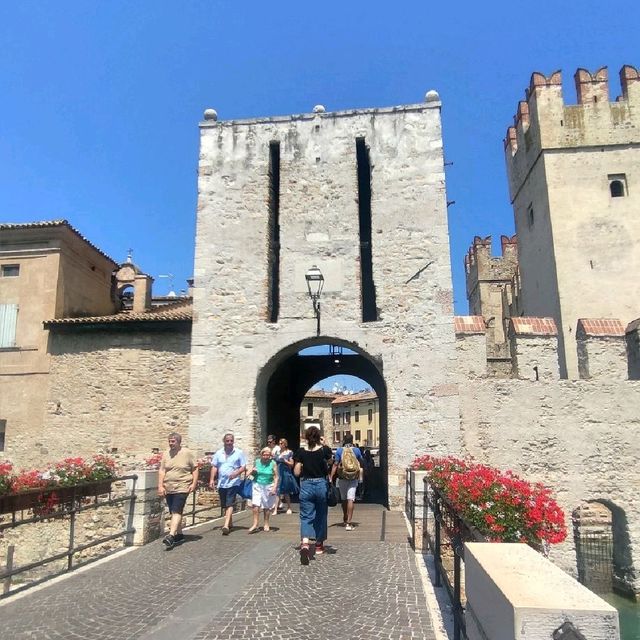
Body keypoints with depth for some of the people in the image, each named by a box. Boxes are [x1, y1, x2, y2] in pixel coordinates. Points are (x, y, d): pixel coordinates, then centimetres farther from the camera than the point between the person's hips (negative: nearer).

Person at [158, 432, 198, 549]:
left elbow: (195, 469, 0)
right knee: (174, 512, 13)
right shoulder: (166, 454, 6)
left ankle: (171, 536, -20)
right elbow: (162, 471, 5)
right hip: (168, 488, 5)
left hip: (182, 488, -5)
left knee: (176, 512, -15)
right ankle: (179, 535, 26)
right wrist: (160, 486, -3)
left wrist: (194, 483, -7)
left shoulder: (188, 453, -5)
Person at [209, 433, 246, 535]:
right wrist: (212, 479, -2)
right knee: (225, 505, 14)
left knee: (229, 504, -13)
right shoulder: (218, 453, 9)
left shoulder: (239, 453, -1)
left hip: (233, 483, -4)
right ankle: (230, 523, 32)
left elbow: (243, 467, -1)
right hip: (221, 483, 5)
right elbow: (214, 467, 9)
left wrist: (236, 473, -19)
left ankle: (226, 525, -20)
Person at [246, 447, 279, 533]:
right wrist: (252, 472, -5)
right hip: (257, 485, 2)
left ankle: (266, 525, 21)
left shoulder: (273, 463, -4)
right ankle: (255, 524, -4)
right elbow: (252, 473, 18)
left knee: (267, 507, 6)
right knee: (255, 505, -10)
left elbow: (276, 477, -3)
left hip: (268, 487, -2)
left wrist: (274, 488, -12)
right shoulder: (257, 462, 3)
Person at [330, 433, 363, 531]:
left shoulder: (339, 450, -4)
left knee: (344, 499, 17)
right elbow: (361, 463, 15)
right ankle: (349, 523, -14)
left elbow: (335, 465, -9)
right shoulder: (357, 450, -1)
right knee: (350, 499, -6)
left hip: (342, 478, 1)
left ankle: (345, 519, 34)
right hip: (354, 479, -1)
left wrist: (331, 478, -8)